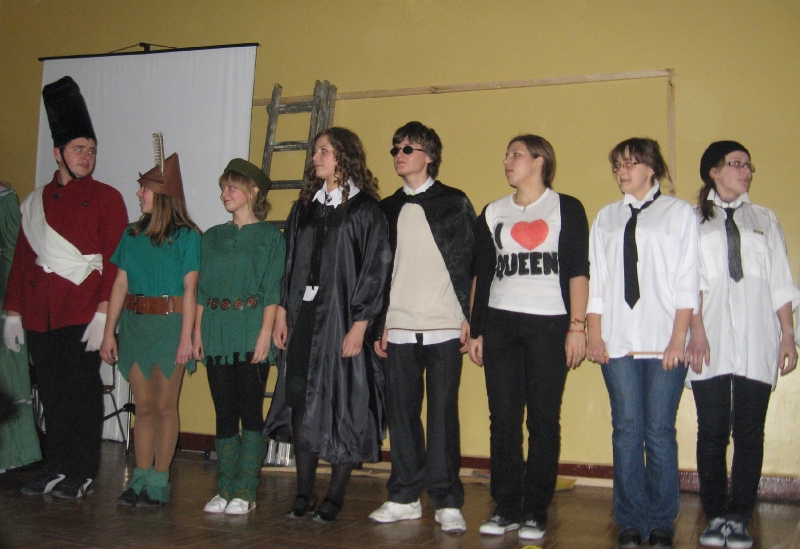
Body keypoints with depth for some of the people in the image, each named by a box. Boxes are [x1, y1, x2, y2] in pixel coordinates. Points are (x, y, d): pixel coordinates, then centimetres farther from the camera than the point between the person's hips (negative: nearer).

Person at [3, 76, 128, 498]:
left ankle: (82, 475, 10)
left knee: (83, 392, 0)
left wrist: (103, 312, -15)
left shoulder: (106, 198, 0)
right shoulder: (36, 201, 14)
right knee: (52, 394, 11)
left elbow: (115, 259, -6)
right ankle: (56, 469, 22)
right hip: (39, 317, 5)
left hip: (82, 313, -4)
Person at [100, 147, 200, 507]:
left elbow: (189, 289, -9)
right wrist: (109, 332, 6)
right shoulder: (132, 234, 10)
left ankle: (159, 481, 11)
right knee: (142, 405, 10)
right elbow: (120, 284, 9)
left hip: (169, 324, -5)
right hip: (134, 323, 5)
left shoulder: (187, 236, -4)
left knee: (165, 405, 3)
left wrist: (186, 337, -15)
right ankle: (140, 478, 17)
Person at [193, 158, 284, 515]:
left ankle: (246, 492, 4)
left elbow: (273, 291, -5)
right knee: (224, 412, 7)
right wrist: (198, 332, 7)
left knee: (250, 411, -3)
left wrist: (265, 333, -13)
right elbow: (202, 289, 15)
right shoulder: (212, 238, 16)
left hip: (251, 332, -5)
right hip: (217, 332, 5)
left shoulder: (270, 236, 2)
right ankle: (224, 489, 13)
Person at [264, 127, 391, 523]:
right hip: (303, 318, 6)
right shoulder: (304, 208, 14)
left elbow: (374, 271, -8)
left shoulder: (365, 211, -4)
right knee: (301, 404, 6)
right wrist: (282, 313, 8)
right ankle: (304, 493, 16)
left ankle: (335, 496, 12)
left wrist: (359, 326, -14)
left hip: (342, 319, -5)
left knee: (343, 406, 0)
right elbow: (289, 263, 15)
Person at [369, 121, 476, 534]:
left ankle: (447, 502, 4)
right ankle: (404, 497, 15)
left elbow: (469, 263, 1)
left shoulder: (454, 203, 4)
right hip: (399, 328, 4)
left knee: (443, 412, -2)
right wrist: (380, 323, 10)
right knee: (400, 412, 5)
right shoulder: (388, 209, 15)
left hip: (443, 328, -4)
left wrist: (467, 316, -6)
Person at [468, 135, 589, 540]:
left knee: (544, 419, -2)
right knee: (503, 418, 1)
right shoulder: (493, 213, 16)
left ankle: (536, 512, 7)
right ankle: (506, 507, 10)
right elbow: (482, 275, 15)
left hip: (549, 324, -3)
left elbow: (579, 271, -1)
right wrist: (475, 330, 11)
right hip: (500, 324, 3)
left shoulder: (566, 208, 6)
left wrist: (577, 326, -9)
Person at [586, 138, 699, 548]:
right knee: (626, 432, 0)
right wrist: (594, 335, 4)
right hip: (618, 343, 2)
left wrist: (678, 339, -6)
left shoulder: (679, 213, 8)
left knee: (660, 432, -2)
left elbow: (687, 281, 1)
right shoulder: (606, 218, 17)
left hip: (664, 343, -2)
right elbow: (596, 281, 13)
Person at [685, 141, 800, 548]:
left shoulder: (764, 220, 18)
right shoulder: (694, 220, 11)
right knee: (712, 431, -2)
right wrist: (696, 331, -9)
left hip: (756, 342, 2)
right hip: (711, 343, -2)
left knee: (749, 432, -1)